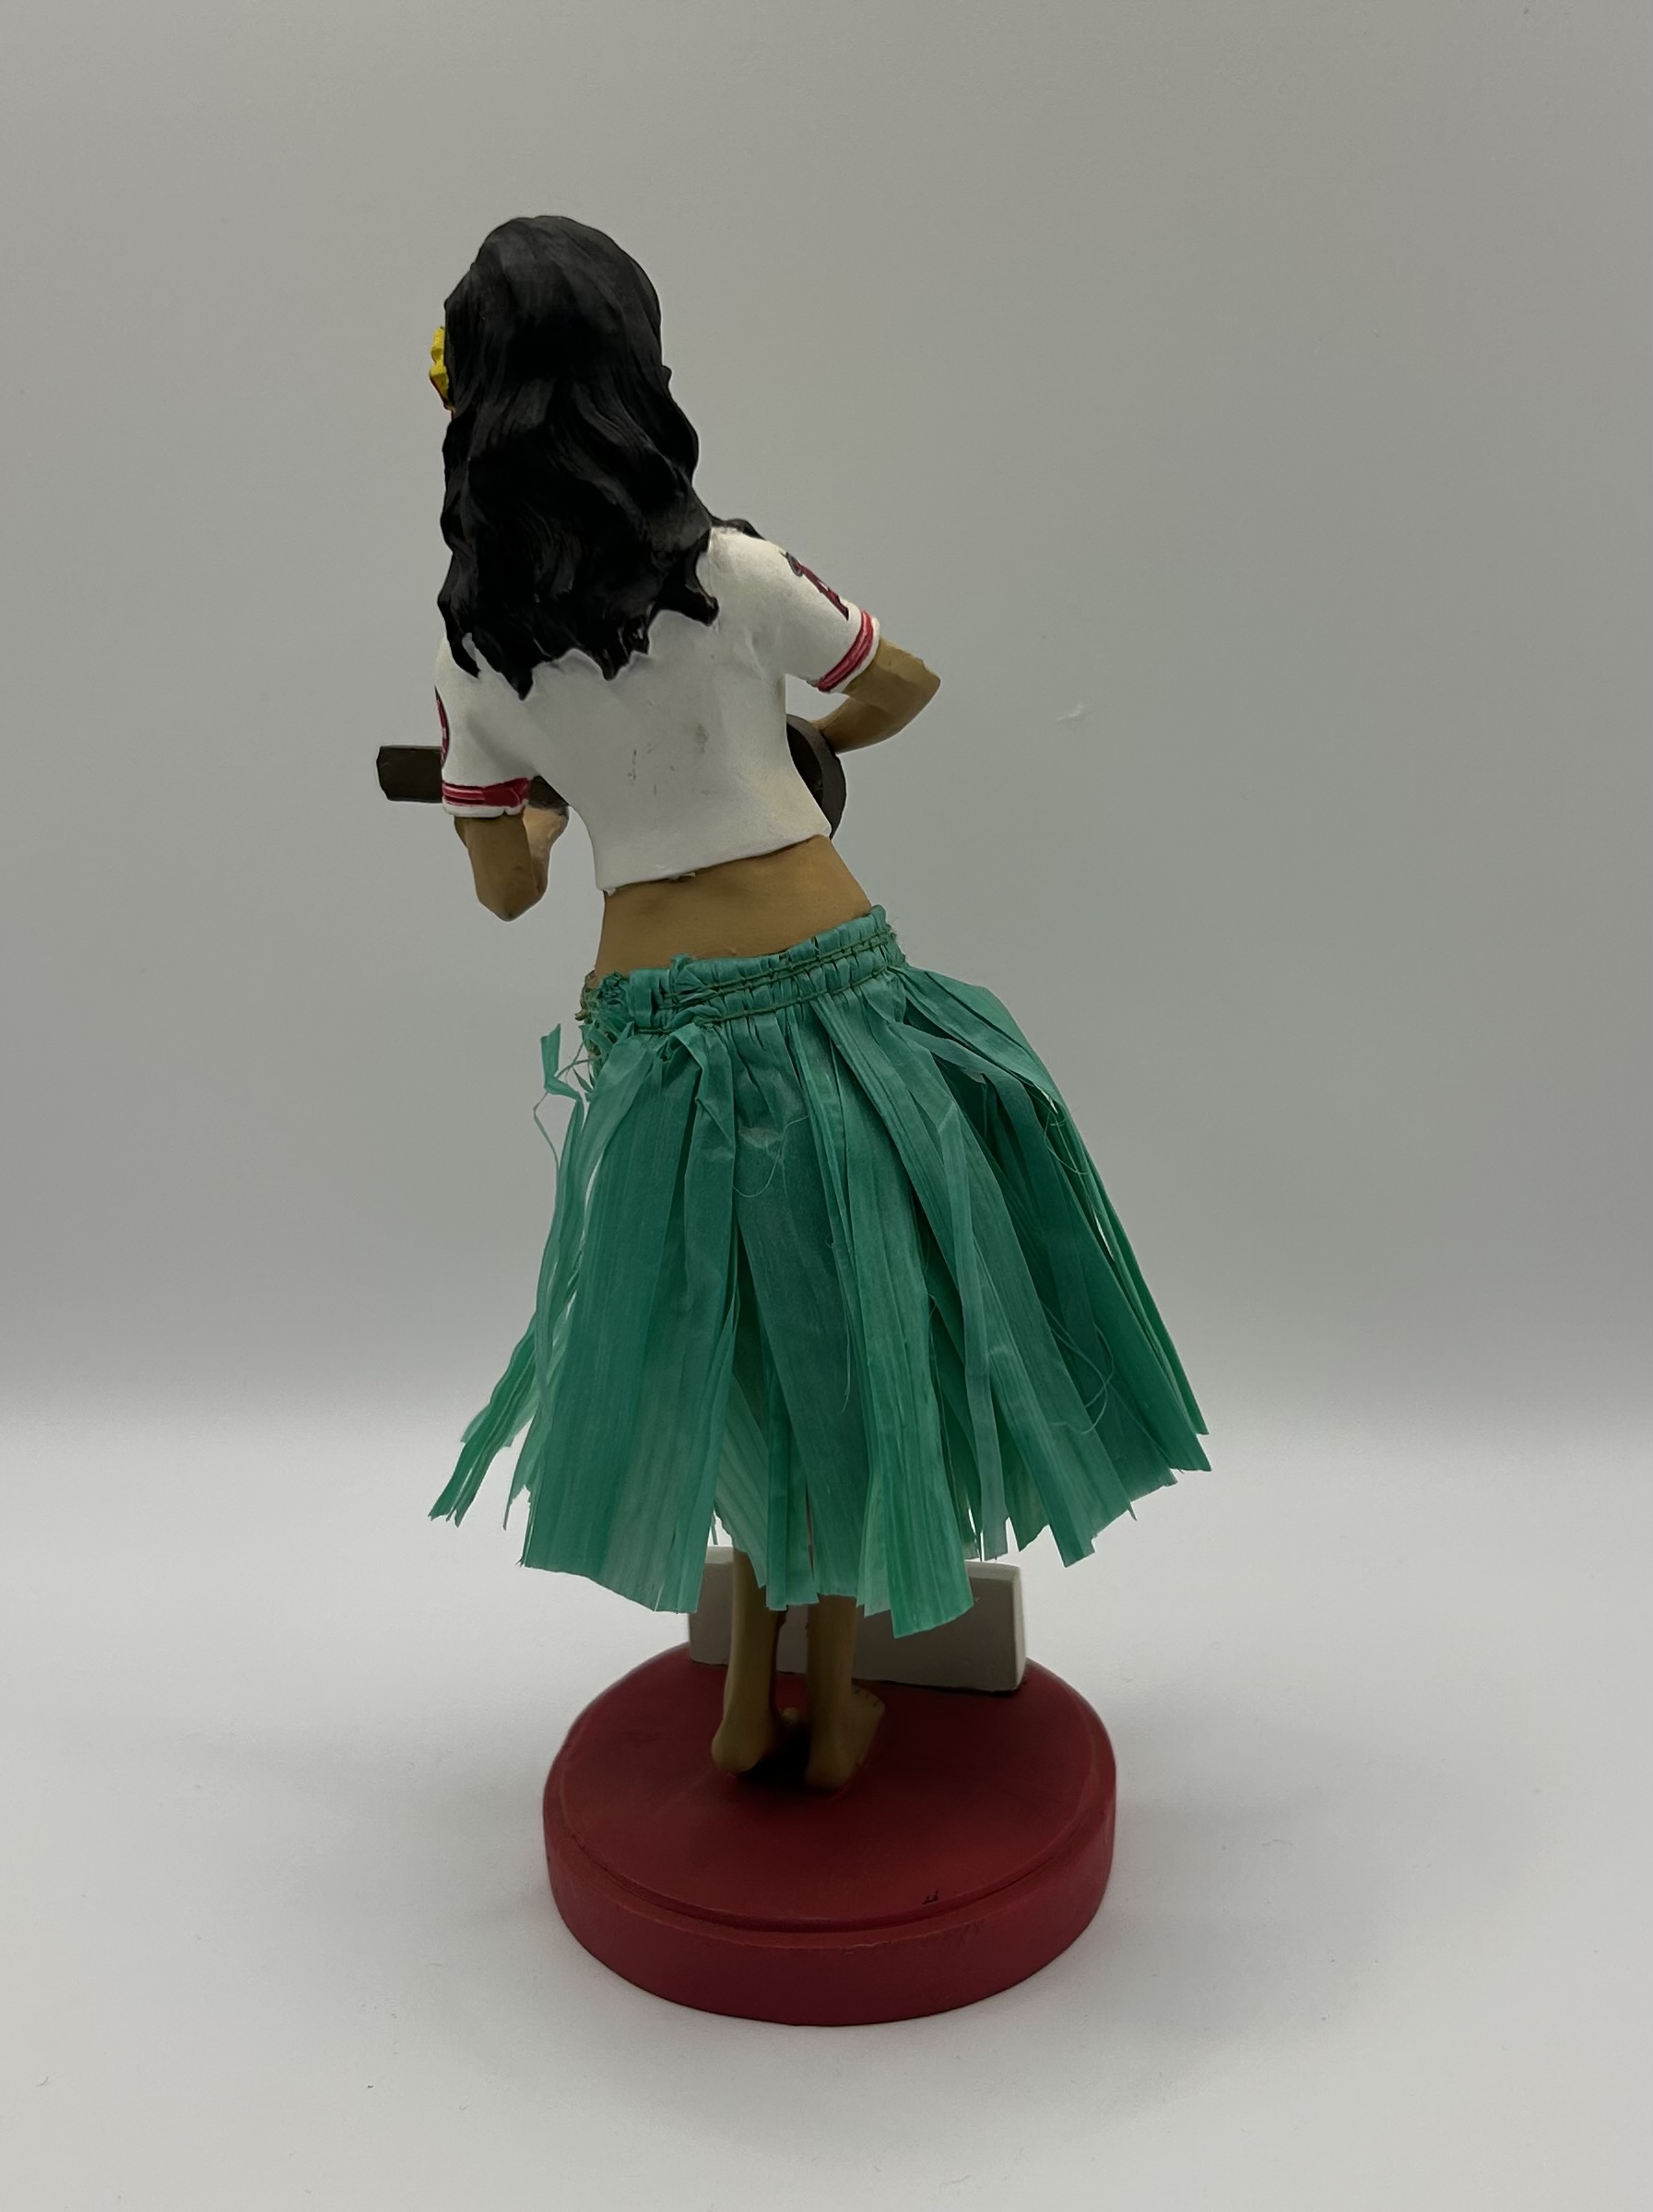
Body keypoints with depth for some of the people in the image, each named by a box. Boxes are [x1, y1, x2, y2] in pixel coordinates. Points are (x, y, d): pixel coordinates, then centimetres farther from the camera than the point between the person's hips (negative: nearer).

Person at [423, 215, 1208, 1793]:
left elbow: (504, 886, 9)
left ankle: (750, 1697, 32)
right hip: (822, 985, -2)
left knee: (754, 1345, 22)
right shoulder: (730, 573, -7)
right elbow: (908, 685, 9)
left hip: (650, 1026, 3)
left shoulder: (473, 643, 0)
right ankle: (835, 1708, 30)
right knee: (849, 1339, 15)